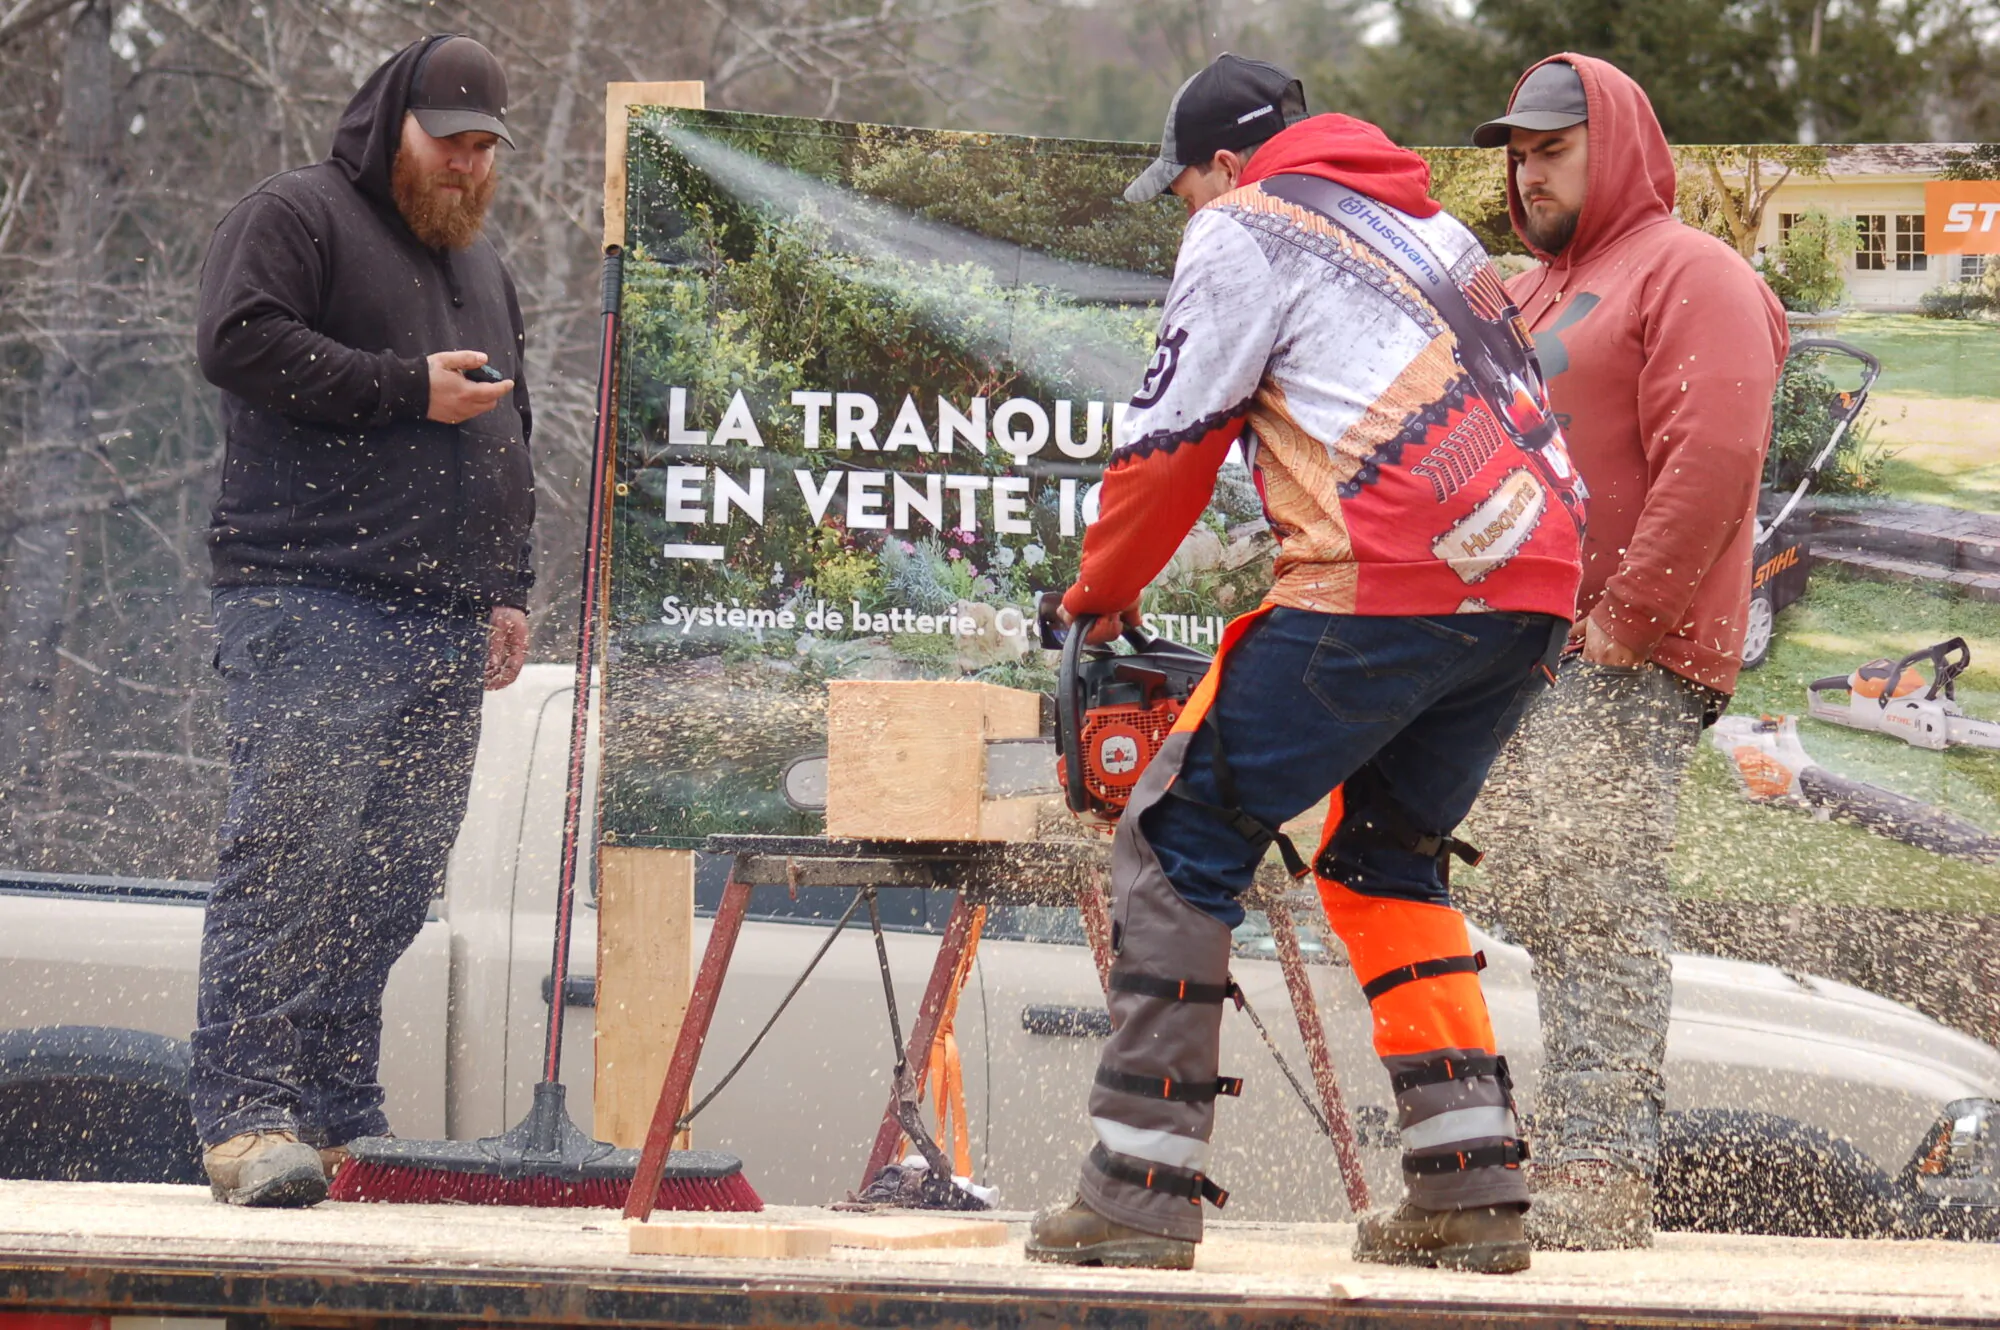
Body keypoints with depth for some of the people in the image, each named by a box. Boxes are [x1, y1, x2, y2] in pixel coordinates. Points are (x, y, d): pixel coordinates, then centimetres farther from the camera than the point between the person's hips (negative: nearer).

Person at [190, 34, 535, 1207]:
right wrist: (409, 389, -12)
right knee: (289, 855, -15)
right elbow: (241, 342, -13)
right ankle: (248, 1119, -18)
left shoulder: (484, 270, 27)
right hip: (310, 607, -7)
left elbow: (510, 440, 32)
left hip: (444, 628, 7)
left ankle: (342, 1122, 5)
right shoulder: (295, 218, 3)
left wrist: (510, 588, 20)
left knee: (392, 884, 2)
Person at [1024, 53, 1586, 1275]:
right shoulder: (1424, 226, 28)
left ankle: (1145, 1187, -3)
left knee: (1185, 840, 3)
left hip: (1397, 580, -8)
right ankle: (1474, 1187, 15)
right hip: (1538, 590, 8)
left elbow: (1169, 444, 5)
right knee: (1386, 858, 23)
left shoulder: (1248, 230, 5)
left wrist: (1102, 596, 21)